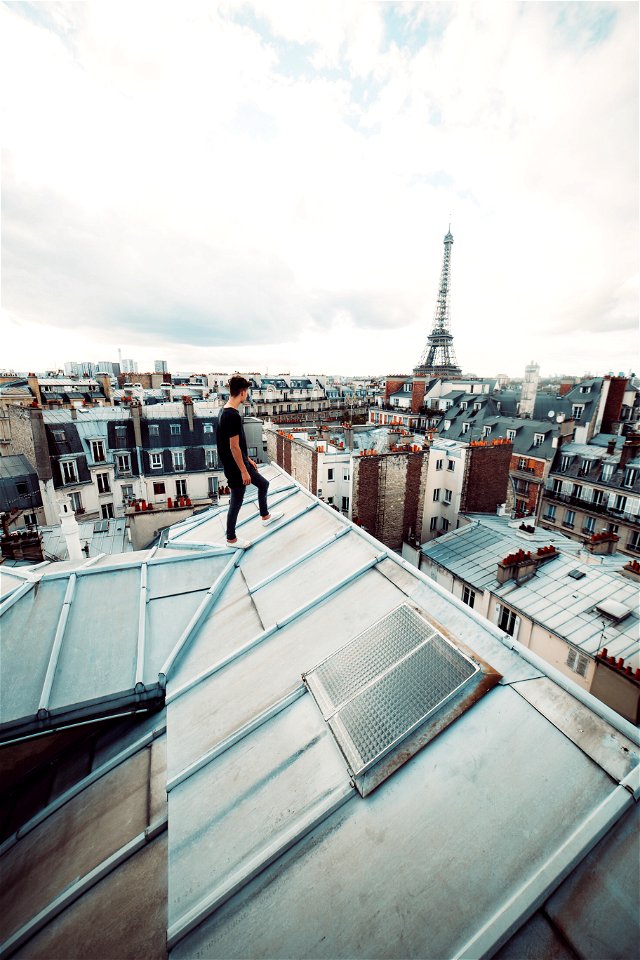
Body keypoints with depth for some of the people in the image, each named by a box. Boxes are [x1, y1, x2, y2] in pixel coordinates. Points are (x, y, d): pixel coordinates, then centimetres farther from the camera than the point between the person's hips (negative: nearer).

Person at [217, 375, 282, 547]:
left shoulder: (226, 412, 7)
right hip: (235, 468, -10)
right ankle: (231, 539, 23)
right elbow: (234, 447, -24)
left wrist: (248, 460, 20)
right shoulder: (233, 416, -25)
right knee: (236, 502, 5)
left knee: (263, 484, 23)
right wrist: (244, 471, -17)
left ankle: (265, 516, 41)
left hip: (240, 463, 10)